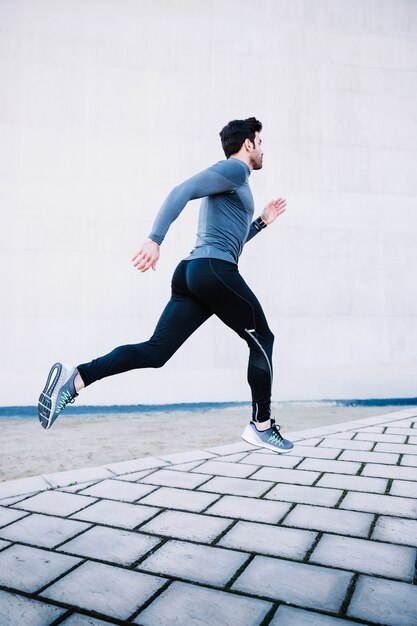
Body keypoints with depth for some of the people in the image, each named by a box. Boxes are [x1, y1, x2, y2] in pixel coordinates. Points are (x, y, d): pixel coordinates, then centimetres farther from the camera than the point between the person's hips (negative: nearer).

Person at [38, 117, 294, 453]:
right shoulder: (233, 169, 1)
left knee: (155, 352, -1)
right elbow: (182, 191, -15)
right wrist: (155, 239, -26)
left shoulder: (233, 184, 31)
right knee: (262, 340, 7)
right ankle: (262, 426, 14)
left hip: (191, 273, 9)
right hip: (215, 271, -9)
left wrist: (262, 221, 34)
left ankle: (75, 376, -13)